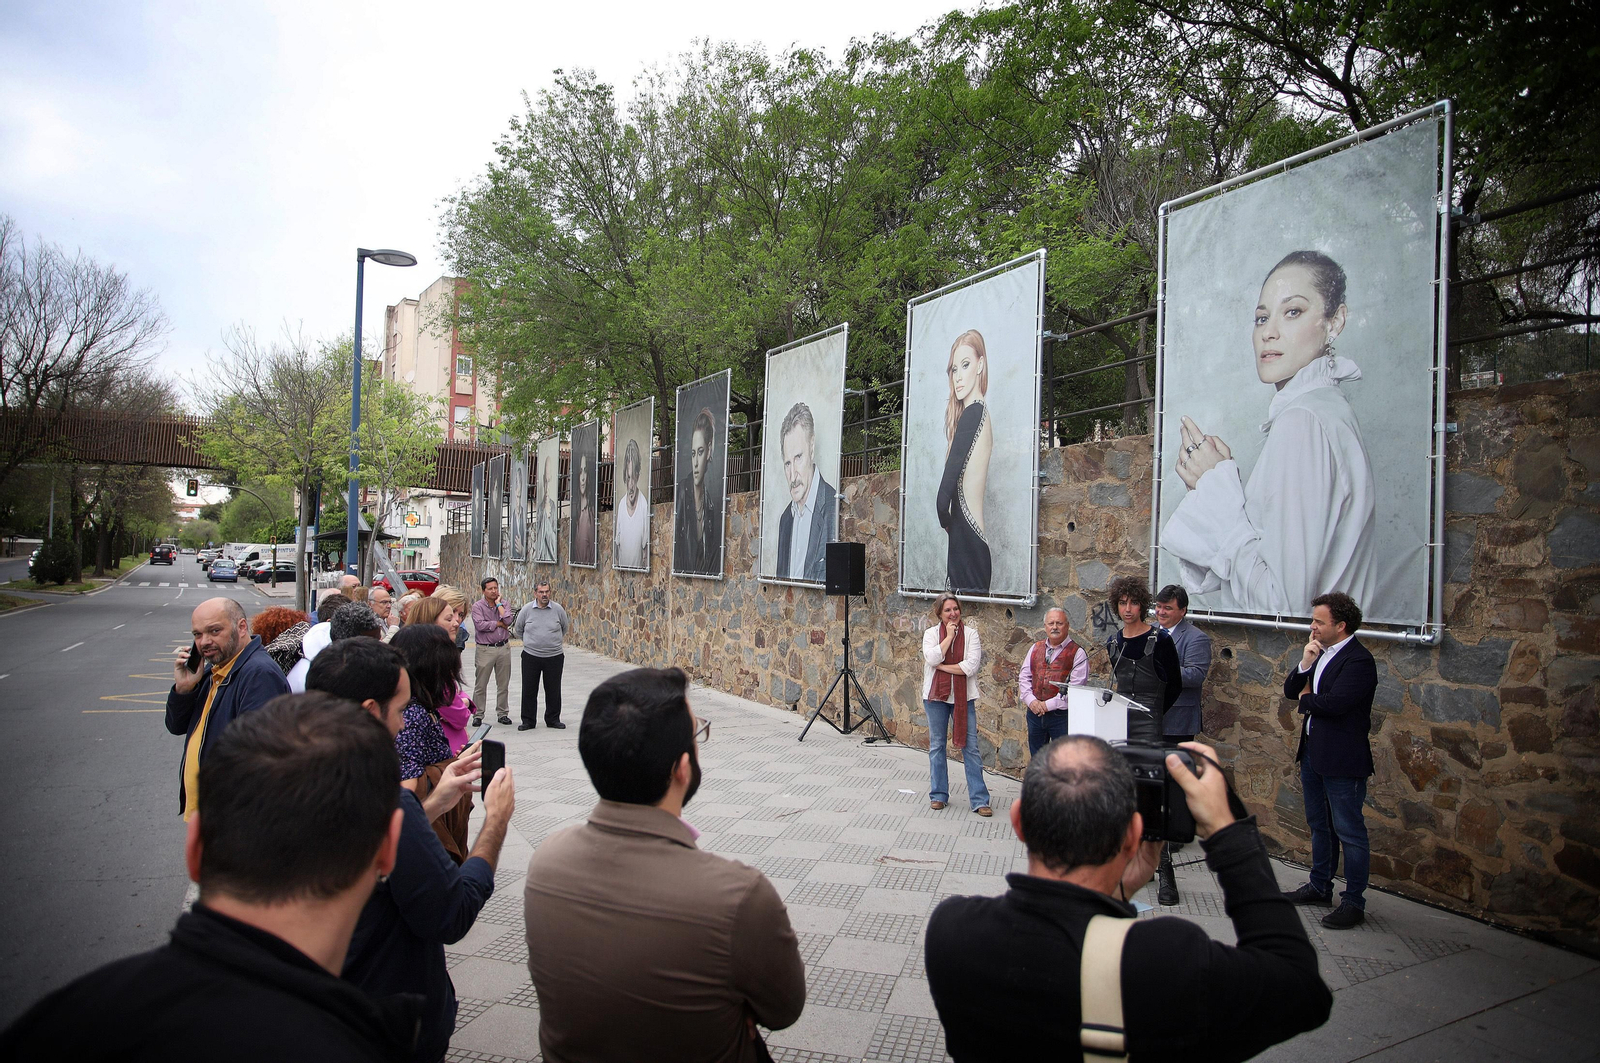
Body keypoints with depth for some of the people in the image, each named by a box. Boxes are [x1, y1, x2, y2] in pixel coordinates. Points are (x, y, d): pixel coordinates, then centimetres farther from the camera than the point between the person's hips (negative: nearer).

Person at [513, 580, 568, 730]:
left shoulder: (558, 610, -1)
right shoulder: (526, 610, -2)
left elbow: (564, 629, 15)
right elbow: (518, 630, 12)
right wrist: (530, 642, 13)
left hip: (554, 656, 0)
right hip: (531, 656, 0)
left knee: (553, 690, 7)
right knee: (529, 690, 5)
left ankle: (553, 719, 21)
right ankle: (528, 720, 17)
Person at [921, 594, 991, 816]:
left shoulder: (971, 634, -1)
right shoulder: (931, 633, 1)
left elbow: (972, 666, -13)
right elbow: (933, 658, -17)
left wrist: (942, 666, -13)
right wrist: (949, 636, -13)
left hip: (963, 697, -1)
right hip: (936, 696, 1)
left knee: (970, 747, 0)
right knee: (936, 746, 10)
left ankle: (979, 800, 6)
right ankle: (938, 795, 23)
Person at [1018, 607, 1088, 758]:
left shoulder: (1077, 653, -5)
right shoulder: (1035, 648, 11)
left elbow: (1076, 687, -13)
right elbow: (1024, 677, 11)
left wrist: (1048, 704, -15)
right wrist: (1031, 701, -6)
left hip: (1062, 715, -5)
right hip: (1035, 713, 5)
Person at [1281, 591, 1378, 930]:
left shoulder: (1358, 660, -18)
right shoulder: (1320, 652, 9)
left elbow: (1334, 702, -28)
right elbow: (1291, 691, 8)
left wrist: (1305, 699, -8)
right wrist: (1305, 664, -9)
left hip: (1343, 759, -9)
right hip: (1313, 752, 9)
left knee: (1349, 831, 1)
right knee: (1319, 825, 20)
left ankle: (1354, 902, 10)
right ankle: (1320, 886, 34)